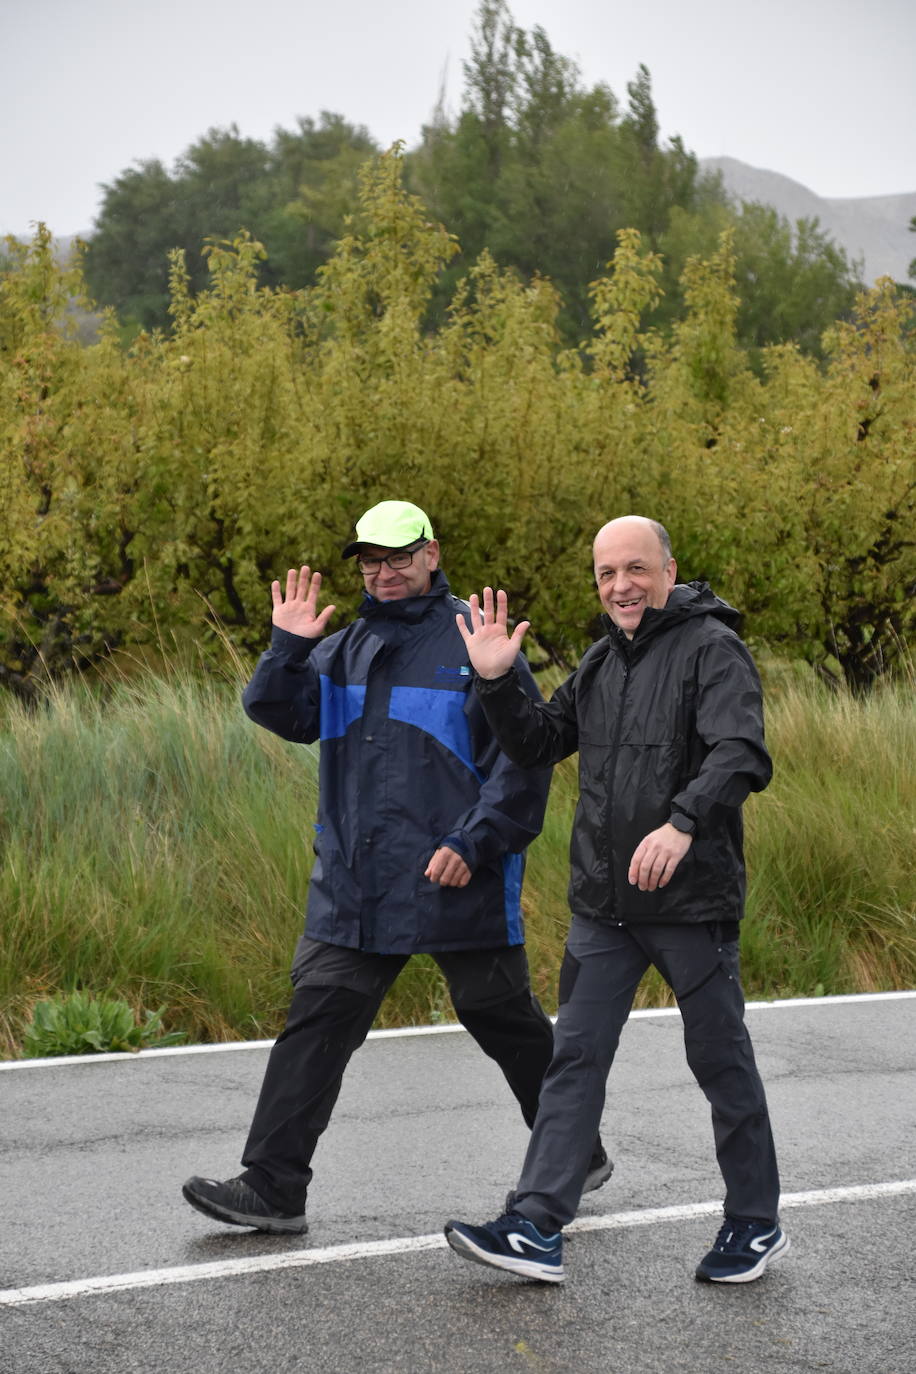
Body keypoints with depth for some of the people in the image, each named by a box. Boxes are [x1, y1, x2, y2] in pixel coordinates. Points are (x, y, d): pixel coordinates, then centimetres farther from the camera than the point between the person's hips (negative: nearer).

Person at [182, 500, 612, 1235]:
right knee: (317, 1023, -1)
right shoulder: (348, 647, 13)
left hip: (457, 882, -5)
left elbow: (525, 754, -10)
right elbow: (281, 713, 7)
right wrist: (288, 649, -10)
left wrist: (475, 842, -17)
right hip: (354, 890, 5)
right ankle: (272, 1186, 1)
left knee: (505, 1022, 8)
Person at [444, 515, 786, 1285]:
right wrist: (498, 682, 2)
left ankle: (757, 1225, 20)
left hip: (693, 902, -7)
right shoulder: (602, 662, 13)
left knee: (721, 1061, 6)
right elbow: (538, 745, 19)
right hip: (604, 904, 7)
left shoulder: (712, 650, -10)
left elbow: (742, 755, -24)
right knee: (576, 1057, 3)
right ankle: (537, 1229, 2)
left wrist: (683, 821, -40)